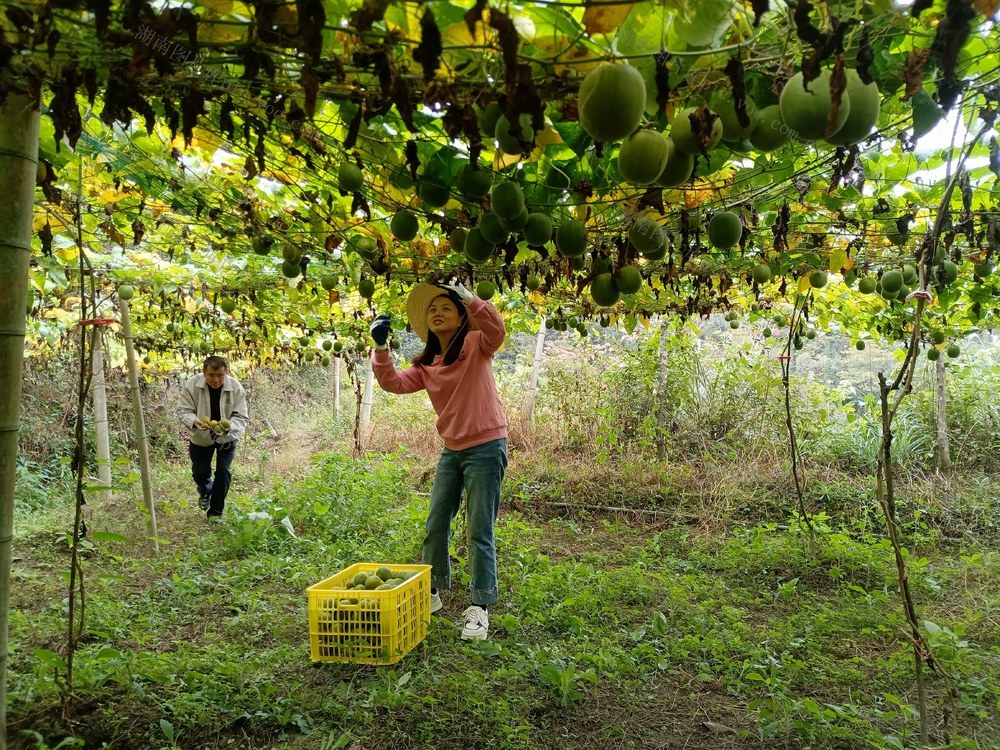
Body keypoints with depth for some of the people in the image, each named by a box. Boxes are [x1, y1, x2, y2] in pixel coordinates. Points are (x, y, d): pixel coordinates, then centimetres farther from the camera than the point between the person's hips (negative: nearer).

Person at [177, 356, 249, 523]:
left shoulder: (236, 388, -24)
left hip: (226, 437, -1)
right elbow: (183, 411, -15)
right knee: (200, 472, 6)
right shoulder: (192, 385, -24)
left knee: (223, 471, -7)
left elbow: (242, 417, -20)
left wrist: (229, 426, -41)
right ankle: (205, 492, 43)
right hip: (200, 436, 1)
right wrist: (194, 422, -37)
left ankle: (216, 511, 11)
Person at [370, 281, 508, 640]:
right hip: (451, 450, 7)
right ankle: (432, 594, 33)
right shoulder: (426, 365, 9)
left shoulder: (476, 346, -7)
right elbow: (394, 383, -2)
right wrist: (381, 348, -13)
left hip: (486, 448, -7)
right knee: (435, 526, 14)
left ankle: (480, 609, 7)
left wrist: (467, 295, -34)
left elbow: (496, 330, -28)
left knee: (480, 532, -3)